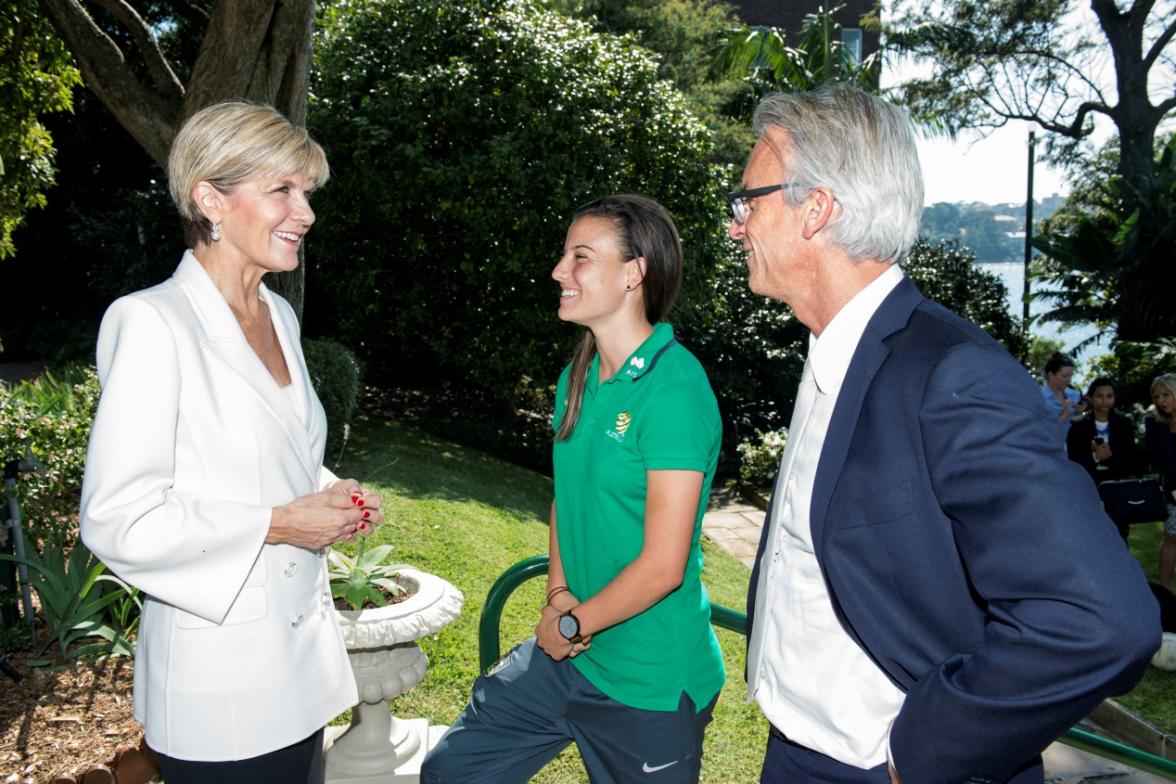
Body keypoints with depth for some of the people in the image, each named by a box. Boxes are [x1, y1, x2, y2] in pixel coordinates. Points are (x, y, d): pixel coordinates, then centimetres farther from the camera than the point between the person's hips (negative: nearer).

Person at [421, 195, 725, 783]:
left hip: (651, 685, -7)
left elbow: (663, 566, -23)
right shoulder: (578, 377, 4)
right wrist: (558, 597, -3)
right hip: (564, 652, 7)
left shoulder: (675, 389, -22)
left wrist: (573, 625, -9)